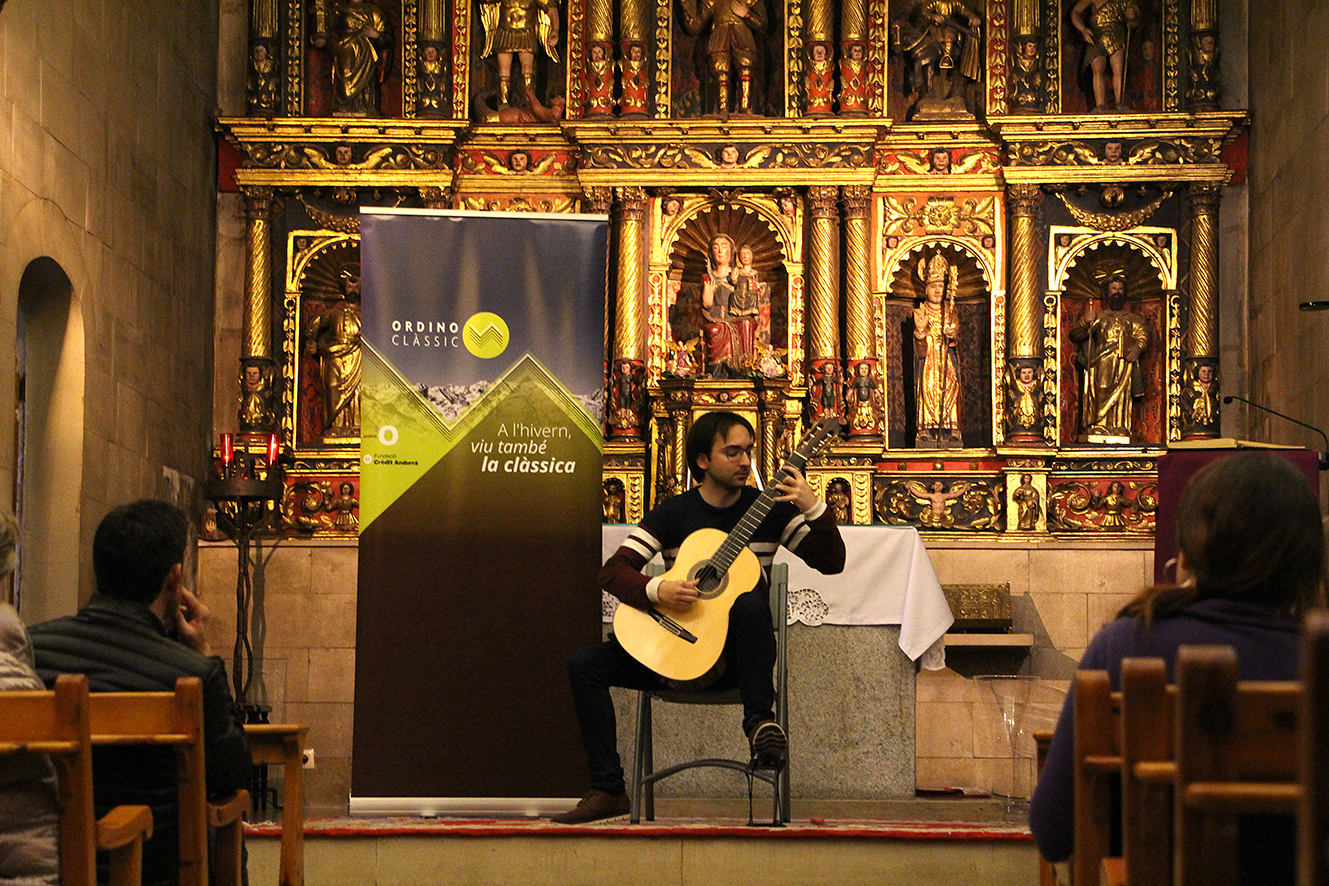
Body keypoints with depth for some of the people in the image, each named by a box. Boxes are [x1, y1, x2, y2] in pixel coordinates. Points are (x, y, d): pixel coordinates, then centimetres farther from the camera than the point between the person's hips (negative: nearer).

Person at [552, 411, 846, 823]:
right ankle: (609, 790, -11)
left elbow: (831, 562, -1)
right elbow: (613, 570, -3)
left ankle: (758, 719, -25)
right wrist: (657, 590, -22)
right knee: (585, 665, -14)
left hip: (737, 652, -2)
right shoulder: (673, 513, 5)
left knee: (751, 604, -37)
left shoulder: (769, 510, 4)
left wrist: (814, 508, -17)